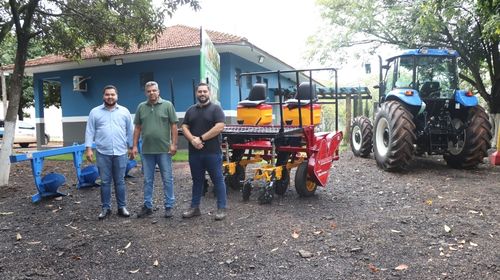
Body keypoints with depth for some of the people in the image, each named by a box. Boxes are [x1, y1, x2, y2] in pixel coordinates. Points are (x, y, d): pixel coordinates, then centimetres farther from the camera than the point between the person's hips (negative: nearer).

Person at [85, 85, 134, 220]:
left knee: (120, 181, 7)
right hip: (102, 153, 0)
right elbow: (90, 131, 3)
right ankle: (106, 208, 17)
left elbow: (130, 131, 9)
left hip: (120, 153, 0)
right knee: (105, 182, 7)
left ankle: (122, 207, 16)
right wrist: (88, 148, -4)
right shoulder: (95, 112, 4)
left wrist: (131, 147, 8)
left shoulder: (124, 111, 6)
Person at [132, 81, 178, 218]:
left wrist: (174, 144, -9)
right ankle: (148, 206, 22)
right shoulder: (141, 107, 9)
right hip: (147, 150, 3)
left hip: (164, 150, -3)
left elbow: (174, 126, -3)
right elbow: (137, 128, 11)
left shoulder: (167, 105, 0)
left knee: (167, 179, 4)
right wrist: (135, 146, 6)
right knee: (148, 180, 12)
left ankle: (168, 206, 14)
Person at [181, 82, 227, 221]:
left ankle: (221, 208, 10)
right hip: (195, 152, 5)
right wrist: (192, 140, -12)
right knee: (197, 180, 14)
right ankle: (194, 207, 24)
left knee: (218, 180, 2)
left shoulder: (216, 108, -3)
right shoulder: (191, 110, 13)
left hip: (213, 152, -5)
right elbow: (184, 127, 8)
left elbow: (219, 127, -14)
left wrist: (201, 138, -15)